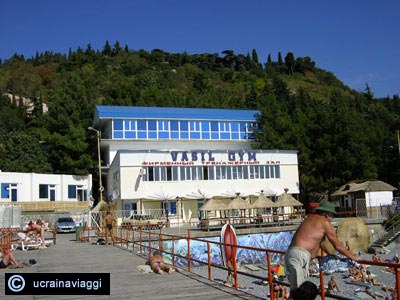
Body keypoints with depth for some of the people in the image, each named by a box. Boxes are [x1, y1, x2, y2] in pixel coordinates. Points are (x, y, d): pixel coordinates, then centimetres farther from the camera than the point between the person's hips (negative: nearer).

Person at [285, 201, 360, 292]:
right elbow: (337, 245, 1)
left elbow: (321, 241, 37)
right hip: (299, 256, -10)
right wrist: (352, 256, 14)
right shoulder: (325, 223, -2)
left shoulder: (311, 219, 24)